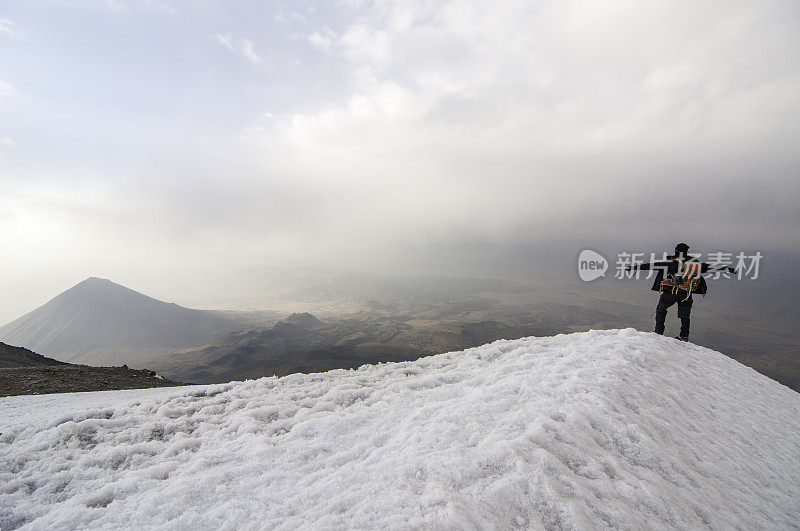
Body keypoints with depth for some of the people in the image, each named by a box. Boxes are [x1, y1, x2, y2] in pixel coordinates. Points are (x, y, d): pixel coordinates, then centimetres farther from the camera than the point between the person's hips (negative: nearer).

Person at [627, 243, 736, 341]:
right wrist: (728, 269, 30)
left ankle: (658, 332, 10)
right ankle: (684, 336, 27)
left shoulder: (673, 262, -8)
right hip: (687, 294, 4)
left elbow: (653, 265, -12)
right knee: (685, 315, 20)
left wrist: (633, 267, -13)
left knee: (660, 310, 15)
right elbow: (710, 267, 15)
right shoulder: (697, 264, 4)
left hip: (671, 292, -4)